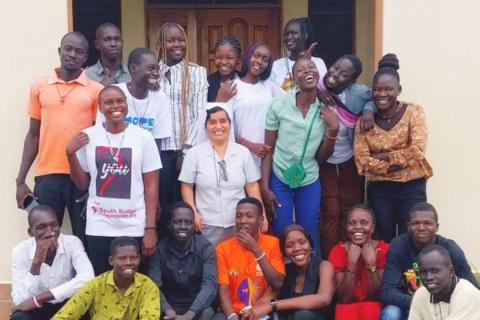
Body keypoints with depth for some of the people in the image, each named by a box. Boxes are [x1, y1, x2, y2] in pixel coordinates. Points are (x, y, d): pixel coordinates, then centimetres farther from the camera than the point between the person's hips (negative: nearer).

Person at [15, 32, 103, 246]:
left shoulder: (96, 90, 2)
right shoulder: (39, 87, 8)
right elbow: (33, 135, 11)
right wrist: (20, 180, 7)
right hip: (47, 175, 2)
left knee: (84, 241, 6)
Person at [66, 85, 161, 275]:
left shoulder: (143, 137, -3)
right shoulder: (87, 137, 1)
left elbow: (151, 186, -2)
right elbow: (82, 184, 6)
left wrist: (151, 228, -6)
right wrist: (71, 153, -7)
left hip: (134, 229, -1)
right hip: (98, 229, 1)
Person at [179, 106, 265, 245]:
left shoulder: (243, 152, 4)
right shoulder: (194, 154, -1)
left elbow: (252, 186, 6)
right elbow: (187, 186, 2)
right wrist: (193, 213, -7)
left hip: (239, 223, 2)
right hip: (208, 224, -2)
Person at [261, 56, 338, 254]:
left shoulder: (326, 111, -4)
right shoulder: (278, 106, -10)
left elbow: (321, 156, 1)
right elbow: (268, 150, -4)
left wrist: (333, 129, -13)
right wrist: (265, 187, -7)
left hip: (309, 182, 2)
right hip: (279, 179, -1)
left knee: (310, 236, 9)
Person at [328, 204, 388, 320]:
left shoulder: (383, 250, -7)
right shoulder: (338, 251, -5)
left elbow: (377, 296, -10)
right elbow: (344, 298, -12)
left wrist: (371, 264, -22)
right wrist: (351, 263, -21)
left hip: (374, 309, 0)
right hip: (347, 308, 0)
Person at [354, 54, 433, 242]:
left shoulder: (413, 112, -4)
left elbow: (417, 151, -15)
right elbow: (361, 160, -9)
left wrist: (382, 156, -11)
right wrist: (396, 163, -15)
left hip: (411, 186, -1)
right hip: (379, 189, 2)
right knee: (385, 239, 11)